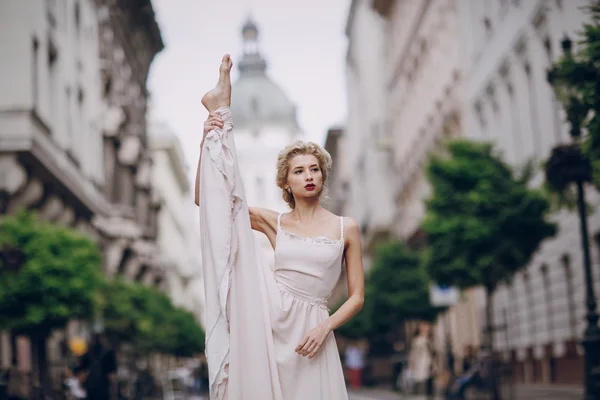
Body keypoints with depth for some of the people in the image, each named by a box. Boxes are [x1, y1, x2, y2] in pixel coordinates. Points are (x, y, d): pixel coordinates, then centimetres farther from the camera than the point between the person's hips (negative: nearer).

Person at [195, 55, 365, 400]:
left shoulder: (346, 228, 6)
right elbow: (204, 199, 6)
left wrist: (324, 328, -11)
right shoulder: (274, 223, 9)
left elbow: (357, 297, 6)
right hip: (271, 313, 1)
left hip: (311, 326, -1)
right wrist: (207, 141, -4)